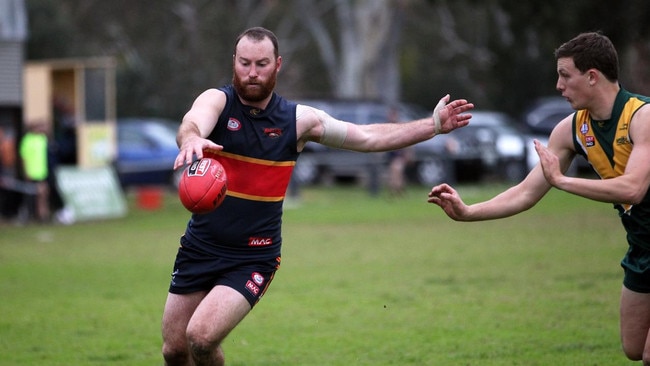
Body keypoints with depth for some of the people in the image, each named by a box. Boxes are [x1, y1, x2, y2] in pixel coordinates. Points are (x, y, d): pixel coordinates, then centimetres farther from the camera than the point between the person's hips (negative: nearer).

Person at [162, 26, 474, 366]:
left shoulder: (298, 119, -1)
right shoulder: (217, 100, -8)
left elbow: (368, 137, 7)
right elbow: (192, 123, -32)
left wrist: (433, 125, 3)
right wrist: (191, 139, -57)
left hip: (253, 258, -1)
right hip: (199, 247, 1)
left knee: (202, 337, -20)